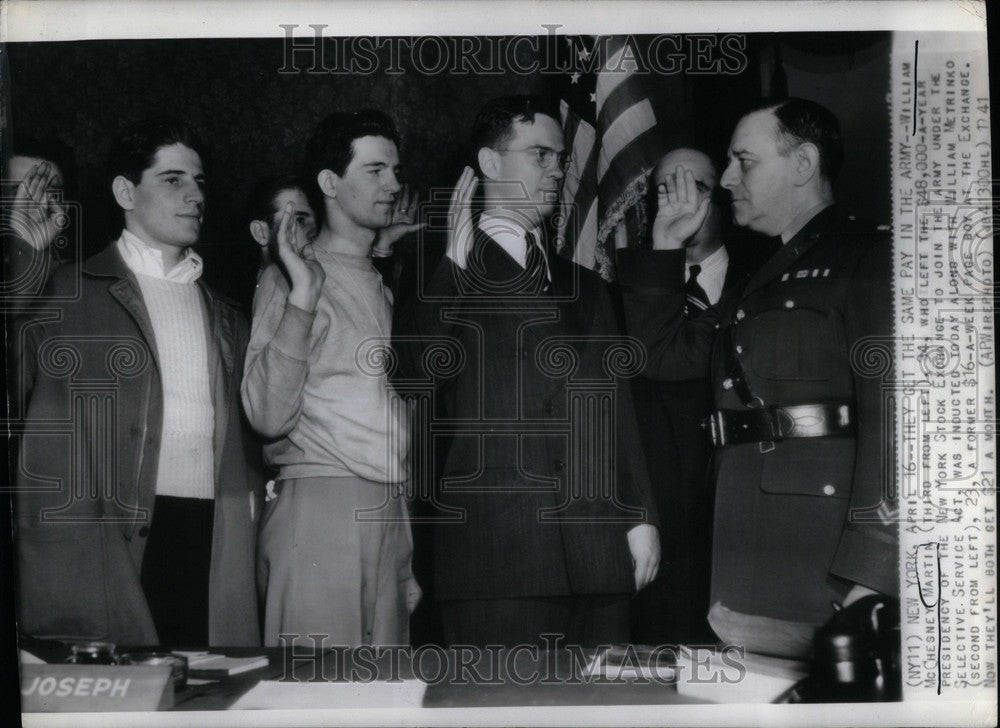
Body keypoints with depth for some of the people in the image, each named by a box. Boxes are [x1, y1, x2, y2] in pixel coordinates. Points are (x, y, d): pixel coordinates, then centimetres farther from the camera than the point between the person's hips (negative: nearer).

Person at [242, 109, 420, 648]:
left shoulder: (382, 287, 21)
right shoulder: (290, 279, -1)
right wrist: (302, 295, -17)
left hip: (388, 513, 6)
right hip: (318, 507, -6)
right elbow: (269, 415, -14)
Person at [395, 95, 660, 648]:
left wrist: (640, 517, 9)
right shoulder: (443, 274, 8)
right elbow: (420, 370, -10)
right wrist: (456, 262, -8)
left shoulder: (583, 287, 23)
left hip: (597, 548, 4)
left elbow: (615, 409, 18)